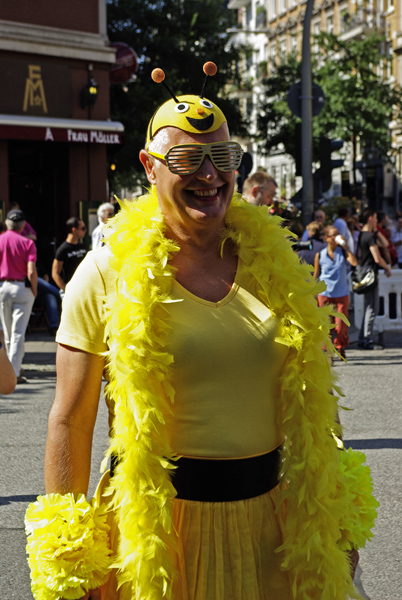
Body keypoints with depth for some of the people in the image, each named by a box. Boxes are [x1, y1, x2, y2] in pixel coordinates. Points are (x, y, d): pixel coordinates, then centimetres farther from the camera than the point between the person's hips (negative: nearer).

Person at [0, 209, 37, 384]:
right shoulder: (27, 243, -7)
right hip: (22, 289, -3)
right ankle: (15, 373, -6)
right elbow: (31, 272, -13)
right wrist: (34, 291, -1)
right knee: (18, 332, -2)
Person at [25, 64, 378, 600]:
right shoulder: (109, 274, -6)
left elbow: (313, 397, 11)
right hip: (156, 517, -3)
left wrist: (334, 515, 12)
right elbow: (72, 419, -5)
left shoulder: (275, 260, 3)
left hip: (269, 516, 3)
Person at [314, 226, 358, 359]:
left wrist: (346, 246, -19)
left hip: (342, 294, 0)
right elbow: (315, 276, 6)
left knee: (341, 326, -1)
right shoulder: (320, 255, -1)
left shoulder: (343, 251, 0)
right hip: (324, 294, 0)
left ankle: (341, 347, 27)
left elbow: (354, 262, -19)